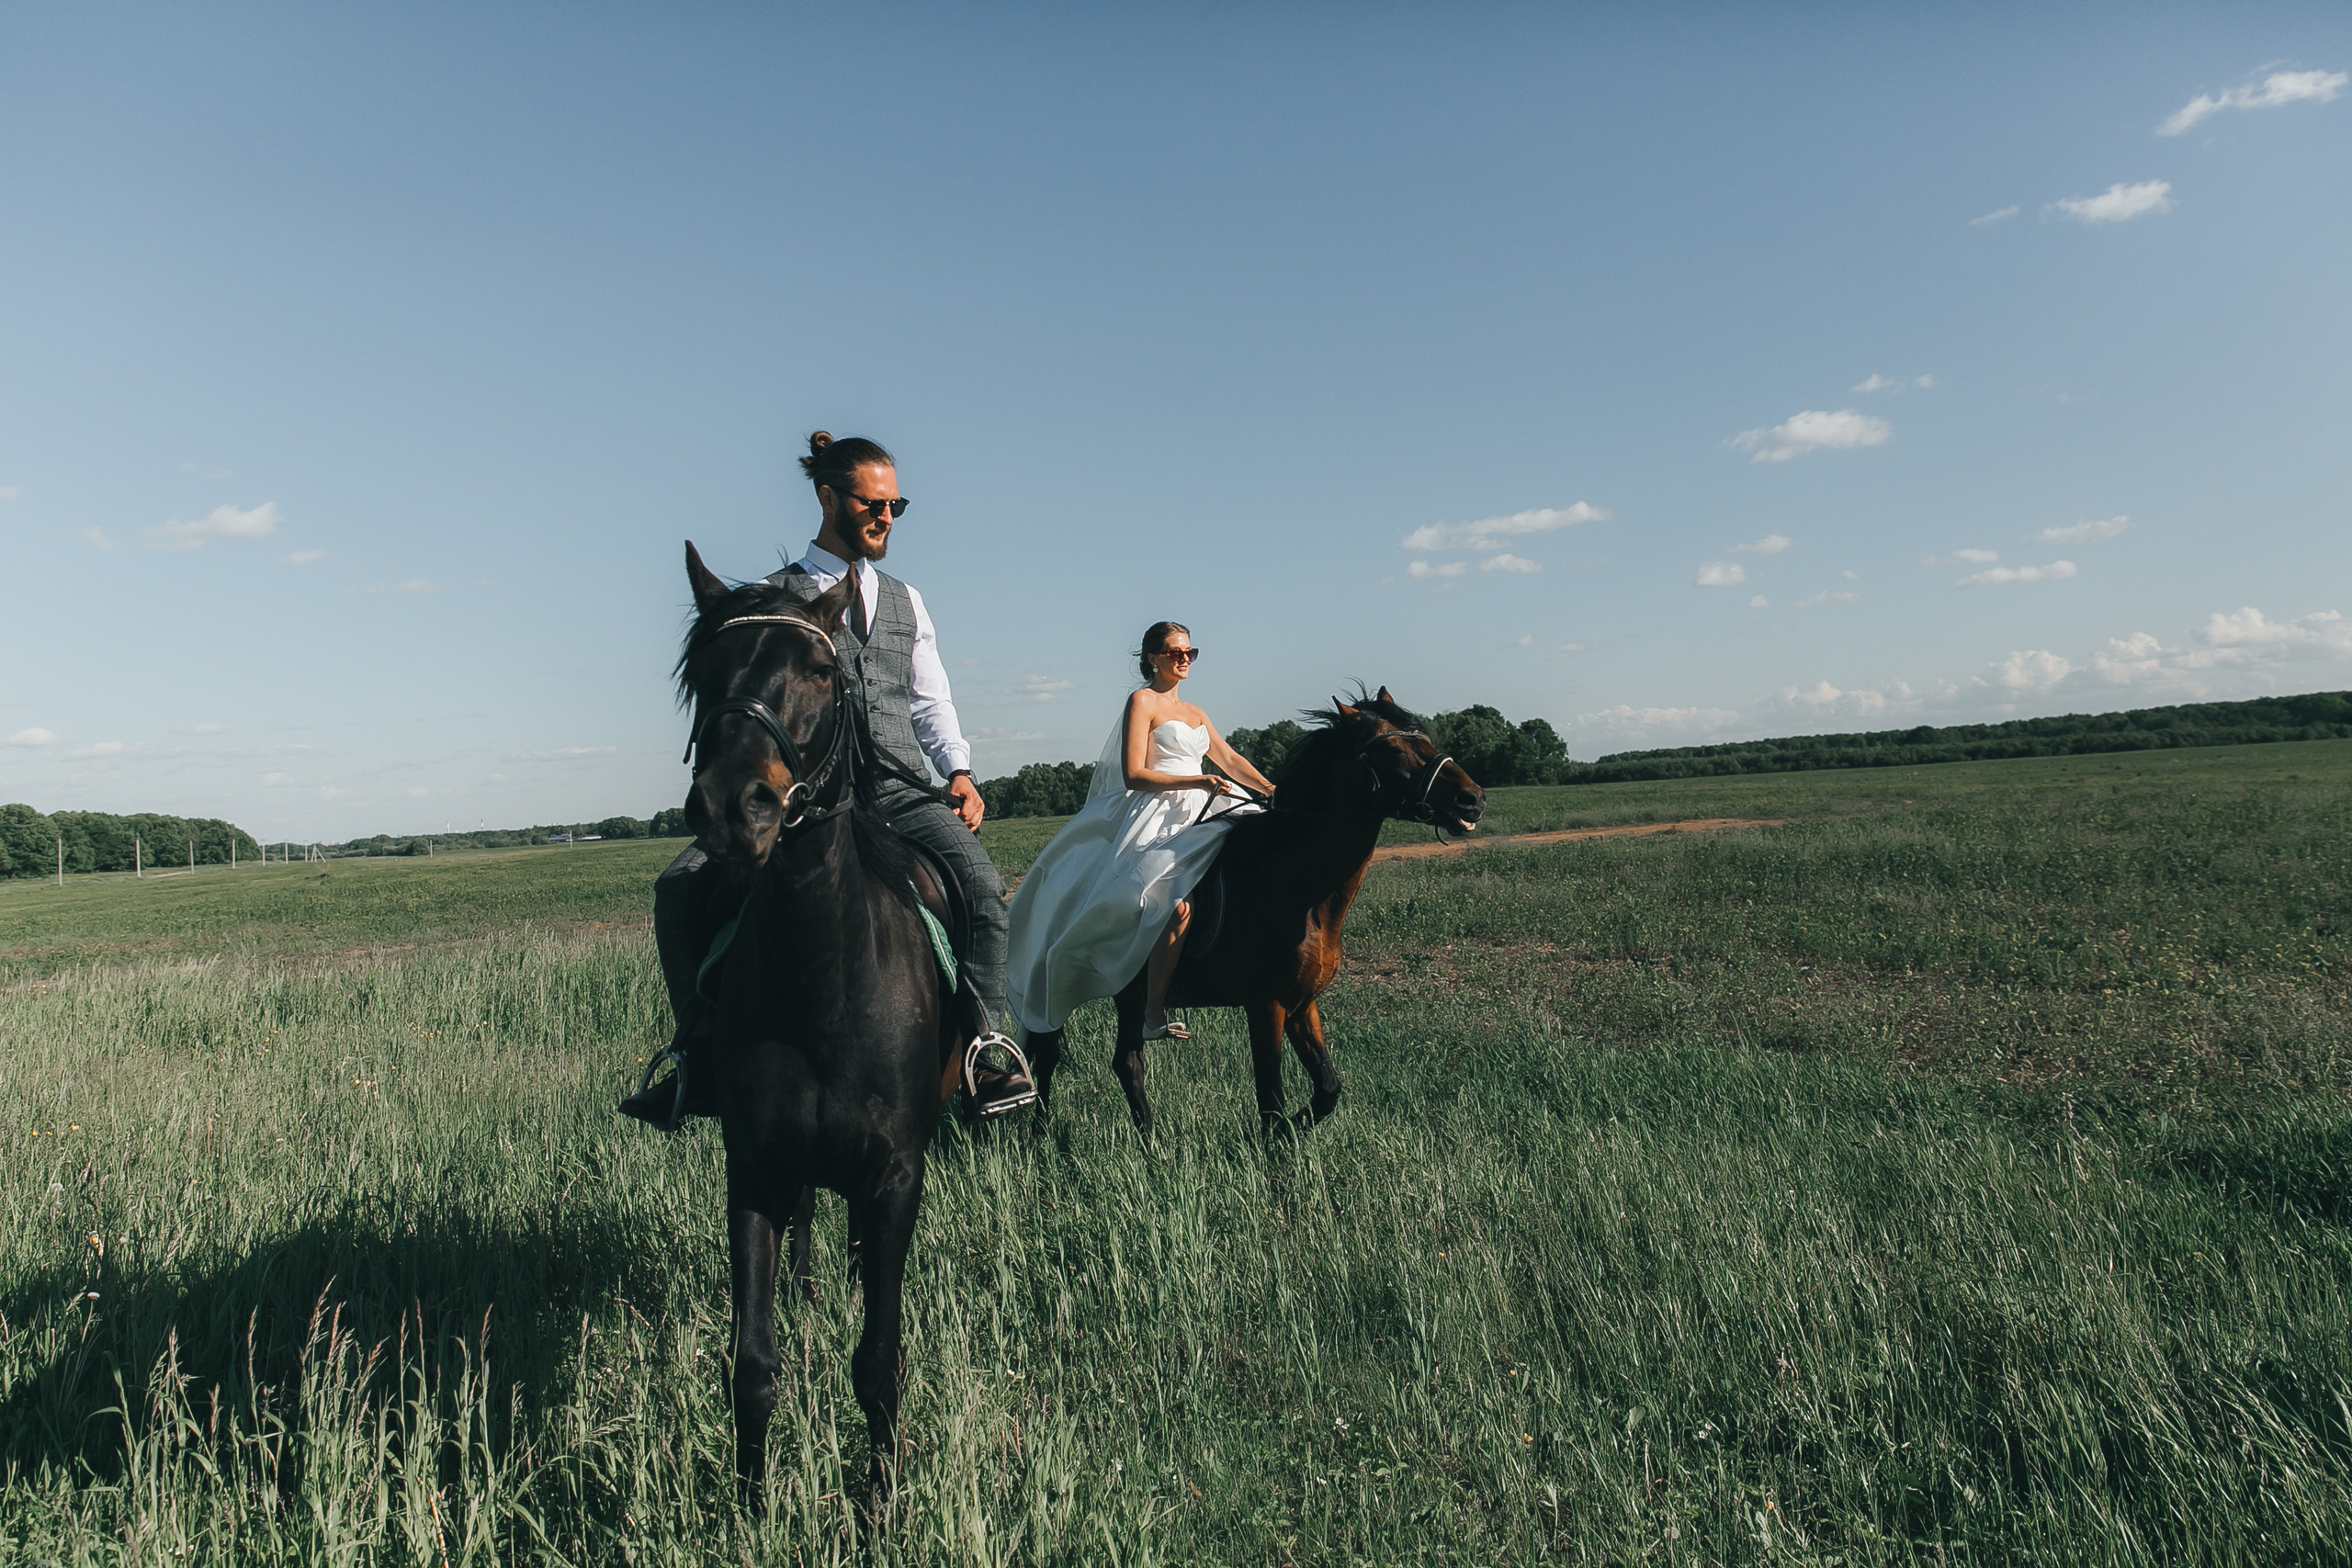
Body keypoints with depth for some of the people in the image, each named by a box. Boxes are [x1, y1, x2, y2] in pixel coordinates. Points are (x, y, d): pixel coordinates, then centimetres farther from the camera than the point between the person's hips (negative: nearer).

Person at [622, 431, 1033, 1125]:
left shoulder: (906, 601, 21)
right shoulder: (774, 597, 9)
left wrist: (959, 770, 2)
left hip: (902, 789, 2)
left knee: (982, 882, -26)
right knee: (681, 888, -18)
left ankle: (985, 1048, -17)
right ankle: (702, 1065, -7)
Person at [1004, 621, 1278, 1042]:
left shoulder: (1195, 713, 24)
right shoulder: (1142, 701, 0)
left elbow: (1230, 759, 19)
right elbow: (1134, 774, -10)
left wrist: (1268, 788, 1)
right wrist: (1198, 781, -19)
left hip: (1197, 816, 9)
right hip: (1157, 818, -9)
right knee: (1178, 904, -29)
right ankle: (1154, 1015, -22)